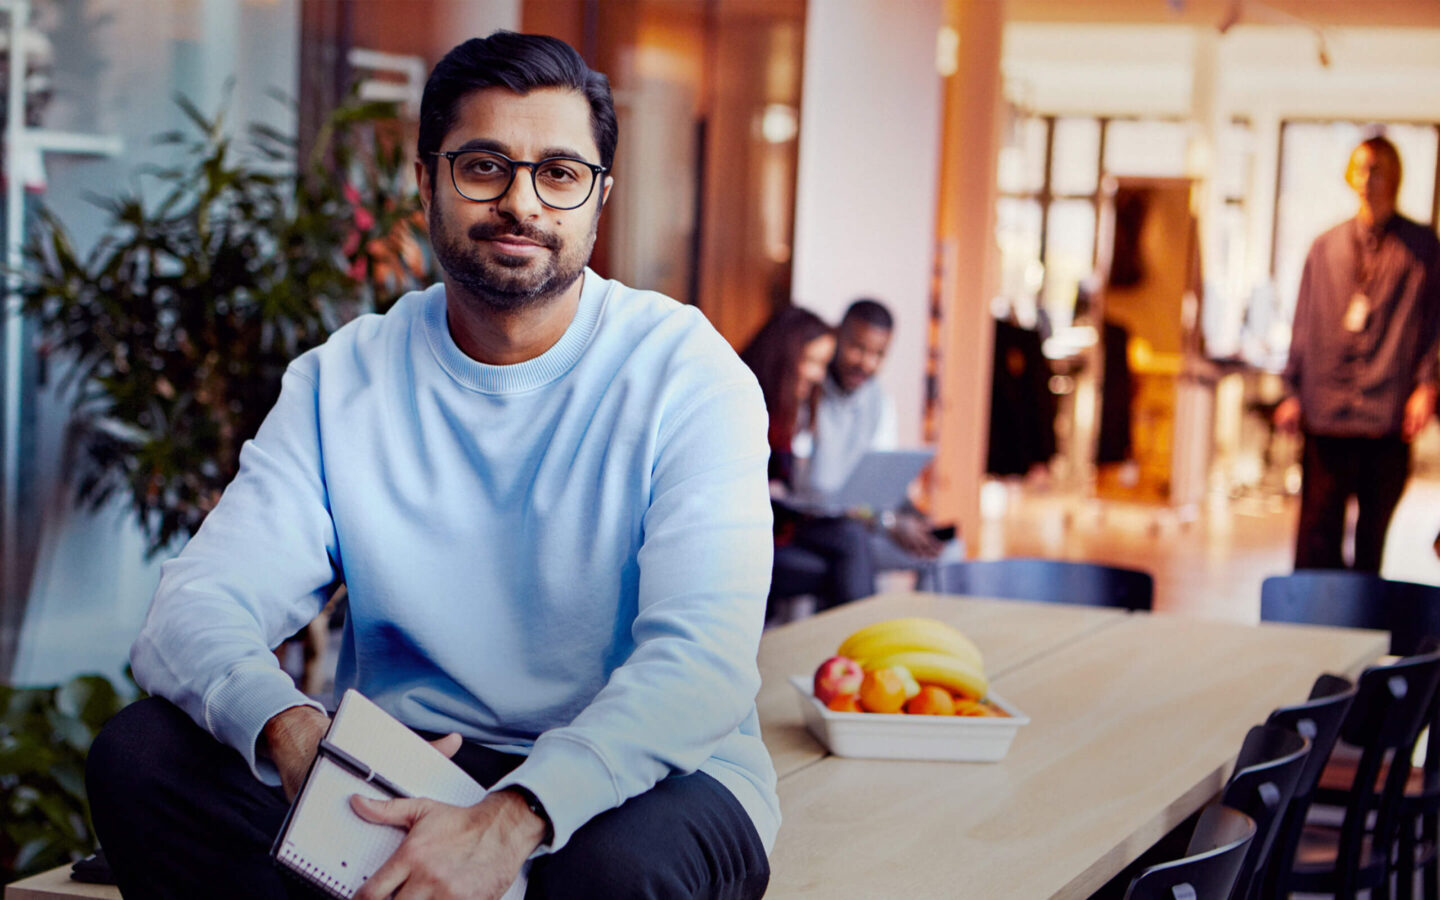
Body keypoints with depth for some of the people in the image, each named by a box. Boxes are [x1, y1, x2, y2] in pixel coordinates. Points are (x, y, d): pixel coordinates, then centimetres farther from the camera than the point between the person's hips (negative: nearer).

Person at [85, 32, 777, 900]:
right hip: (397, 775, 4)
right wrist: (285, 725, -31)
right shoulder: (340, 381, 4)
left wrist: (512, 819, -38)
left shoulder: (687, 373, -8)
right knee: (143, 751, -19)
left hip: (645, 776, -3)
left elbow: (702, 661, -21)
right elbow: (199, 607, -6)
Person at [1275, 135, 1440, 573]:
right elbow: (1304, 324, 14)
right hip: (1327, 409, 1)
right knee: (1318, 525, -4)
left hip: (1389, 410, -1)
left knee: (1375, 528, 6)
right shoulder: (1326, 247, 13)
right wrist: (1293, 390, 8)